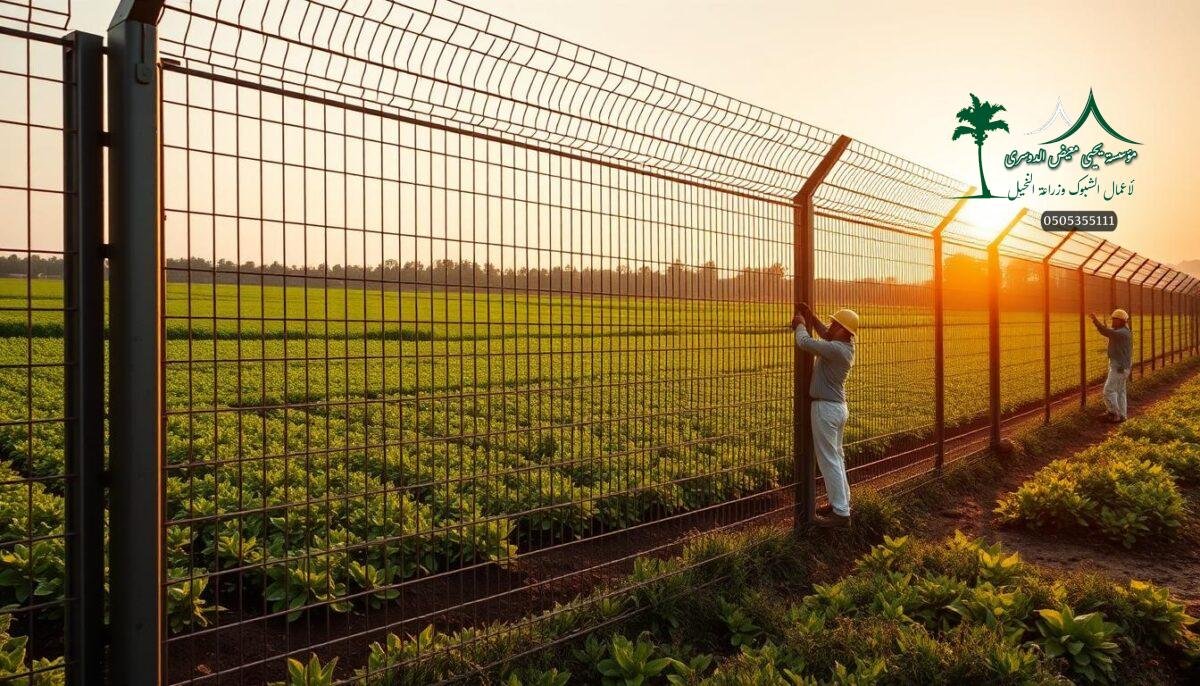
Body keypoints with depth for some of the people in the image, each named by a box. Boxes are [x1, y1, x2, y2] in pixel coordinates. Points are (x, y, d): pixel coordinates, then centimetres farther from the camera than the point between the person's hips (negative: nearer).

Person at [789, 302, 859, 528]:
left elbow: (804, 342, -24)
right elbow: (824, 333, 24)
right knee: (836, 457, 20)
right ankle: (841, 502, 31)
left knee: (829, 460, -5)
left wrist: (800, 324, -5)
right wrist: (810, 316, 14)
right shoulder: (846, 346, 4)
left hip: (826, 408, -10)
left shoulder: (836, 349, -24)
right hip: (839, 406, 10)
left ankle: (841, 513, -3)